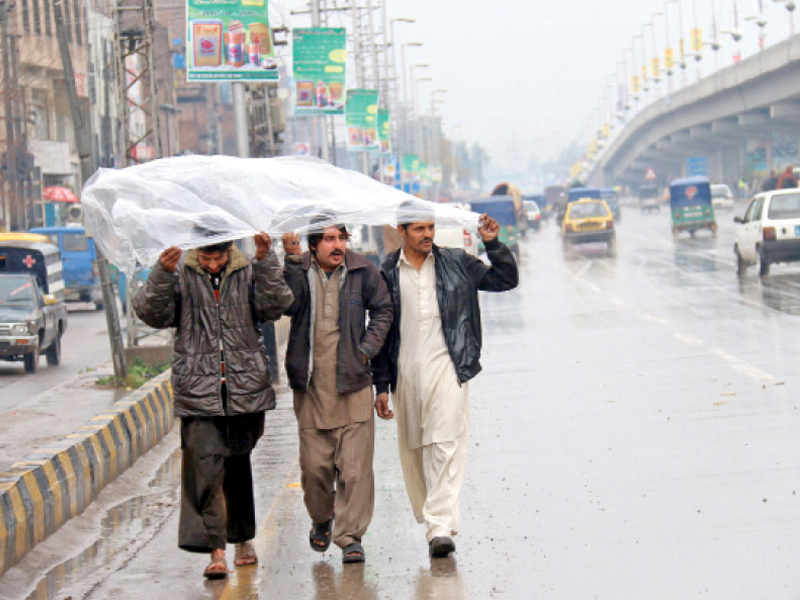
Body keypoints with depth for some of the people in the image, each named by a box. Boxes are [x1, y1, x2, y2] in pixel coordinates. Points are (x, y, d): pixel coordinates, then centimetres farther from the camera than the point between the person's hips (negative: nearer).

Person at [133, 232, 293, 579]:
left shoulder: (248, 272, 4)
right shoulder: (180, 274, 1)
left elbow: (275, 306, -7)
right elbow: (151, 313, -8)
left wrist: (266, 262, -17)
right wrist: (162, 275, -24)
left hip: (245, 389, 2)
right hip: (198, 390, -2)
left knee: (237, 464, 14)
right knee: (205, 465, -12)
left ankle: (243, 538, 31)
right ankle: (215, 550, -13)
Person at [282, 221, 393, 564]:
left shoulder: (362, 272, 1)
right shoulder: (299, 272, -1)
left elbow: (382, 310, 12)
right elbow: (287, 305, -17)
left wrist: (366, 349, 1)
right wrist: (292, 262, -24)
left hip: (352, 384, 0)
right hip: (310, 387, 0)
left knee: (355, 467, -5)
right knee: (315, 466, 5)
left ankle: (350, 537, 2)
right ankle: (321, 520, 32)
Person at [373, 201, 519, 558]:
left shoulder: (456, 264, 5)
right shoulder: (387, 274, 6)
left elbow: (505, 279, 12)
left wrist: (492, 244, -5)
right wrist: (381, 386, 7)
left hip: (446, 368, -2)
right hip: (405, 373, 2)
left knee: (445, 445, -13)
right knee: (412, 450, 8)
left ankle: (440, 526, -18)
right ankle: (431, 520, 23)